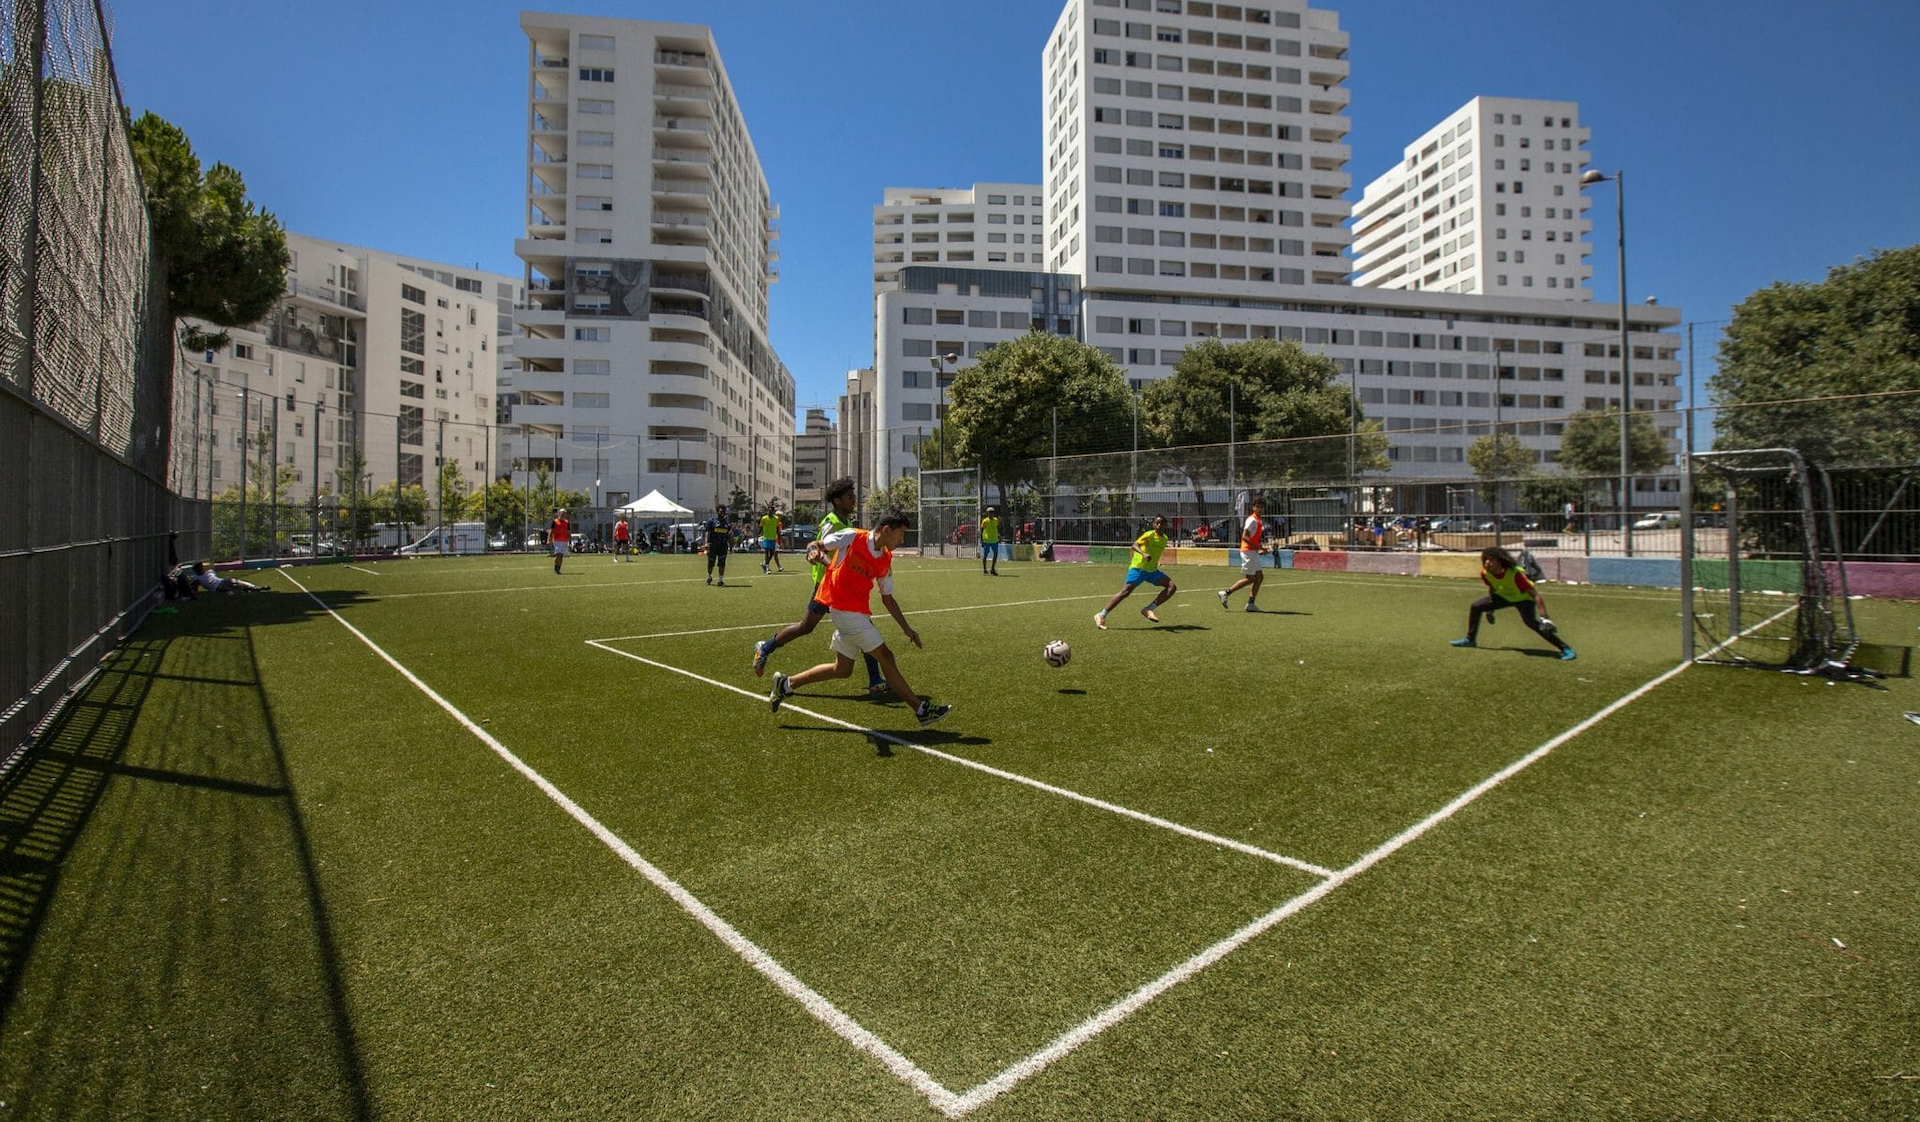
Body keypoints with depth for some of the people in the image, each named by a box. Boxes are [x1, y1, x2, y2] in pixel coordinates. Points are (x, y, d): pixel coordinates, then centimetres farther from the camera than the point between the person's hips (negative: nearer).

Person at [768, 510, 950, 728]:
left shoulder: (885, 560, 7)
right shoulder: (852, 537, -11)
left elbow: (887, 598, 15)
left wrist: (906, 628, 12)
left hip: (858, 611, 8)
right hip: (844, 609, -8)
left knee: (842, 669, 14)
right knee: (885, 656, -8)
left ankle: (786, 684, 27)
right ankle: (921, 709, -1)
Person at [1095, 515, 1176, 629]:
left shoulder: (1165, 539, 9)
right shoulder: (1149, 535, -13)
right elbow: (1135, 545, -29)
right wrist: (1144, 554, -46)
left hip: (1152, 570, 7)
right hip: (1138, 568, -7)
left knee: (1172, 587, -7)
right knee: (1126, 591, -18)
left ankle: (1149, 609, -7)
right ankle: (1101, 615, -11)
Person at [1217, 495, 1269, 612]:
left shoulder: (1259, 521, 17)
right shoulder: (1252, 520, -13)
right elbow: (1244, 537, -20)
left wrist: (1258, 549, 12)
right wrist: (1256, 547, -22)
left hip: (1253, 552, 10)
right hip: (1248, 551, -10)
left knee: (1259, 576, 7)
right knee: (1249, 579, -7)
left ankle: (1250, 603, 9)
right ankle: (1226, 593, -1)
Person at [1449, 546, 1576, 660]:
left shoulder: (1515, 574, -38)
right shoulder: (1485, 573, -20)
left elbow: (1536, 594, -36)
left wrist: (1544, 618, -42)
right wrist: (1490, 608, 13)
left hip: (1523, 598, -6)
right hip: (1503, 595, 6)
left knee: (1531, 621, -29)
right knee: (1476, 606, -1)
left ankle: (1565, 648, -22)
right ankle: (1470, 639, 15)